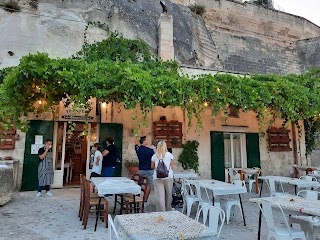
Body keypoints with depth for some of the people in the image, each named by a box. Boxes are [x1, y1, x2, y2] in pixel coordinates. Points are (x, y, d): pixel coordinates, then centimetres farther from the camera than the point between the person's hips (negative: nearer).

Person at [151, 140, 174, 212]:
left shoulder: (155, 156, 1)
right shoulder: (169, 155, -2)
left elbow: (152, 167, 11)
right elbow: (172, 167, 3)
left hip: (158, 178, 0)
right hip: (168, 177, 0)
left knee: (160, 196, 1)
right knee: (168, 194, 14)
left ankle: (161, 211, 1)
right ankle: (168, 210, 27)